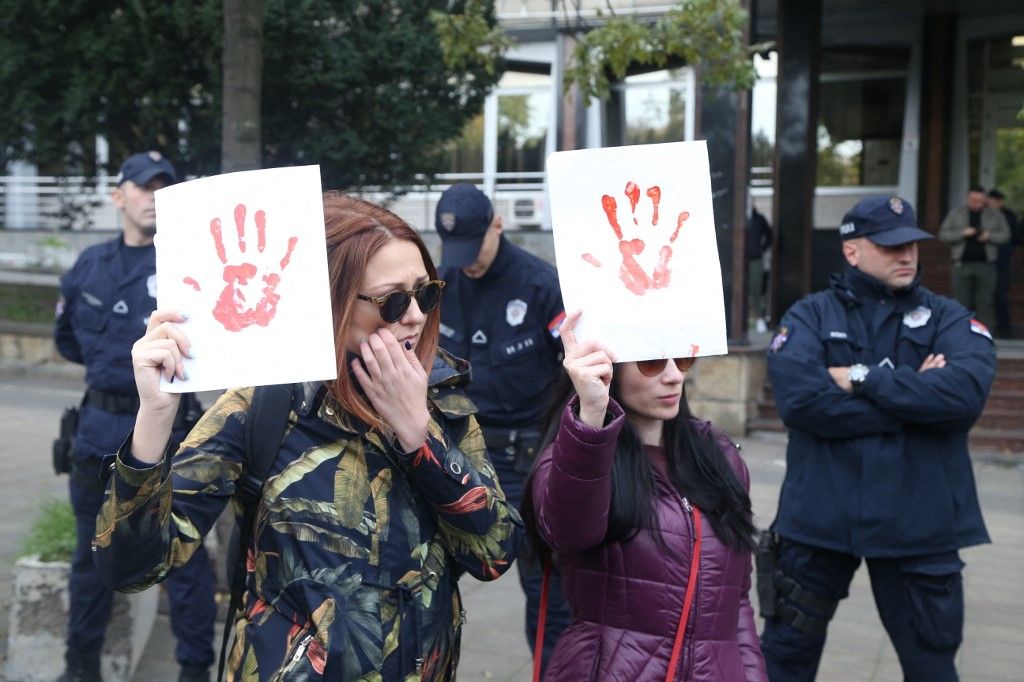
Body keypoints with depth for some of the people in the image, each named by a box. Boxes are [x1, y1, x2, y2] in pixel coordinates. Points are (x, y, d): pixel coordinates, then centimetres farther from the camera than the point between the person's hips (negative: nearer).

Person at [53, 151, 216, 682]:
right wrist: (112, 362, 12)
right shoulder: (90, 266, 6)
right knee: (93, 549, 16)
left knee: (184, 554, 3)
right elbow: (67, 337, 20)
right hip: (100, 425, 5)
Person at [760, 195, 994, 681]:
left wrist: (863, 379, -15)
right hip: (819, 516, -1)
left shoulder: (948, 319, 4)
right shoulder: (811, 316, 1)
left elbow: (967, 390, -17)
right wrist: (914, 397, -13)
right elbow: (797, 398, -18)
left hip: (918, 524, 1)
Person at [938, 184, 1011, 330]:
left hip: (985, 265, 0)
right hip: (962, 264, 0)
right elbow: (944, 234, 3)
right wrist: (963, 233, -12)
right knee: (961, 303, -2)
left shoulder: (995, 215, 9)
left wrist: (989, 236, -11)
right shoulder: (956, 213, 8)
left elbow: (1005, 235, 8)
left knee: (985, 303, -3)